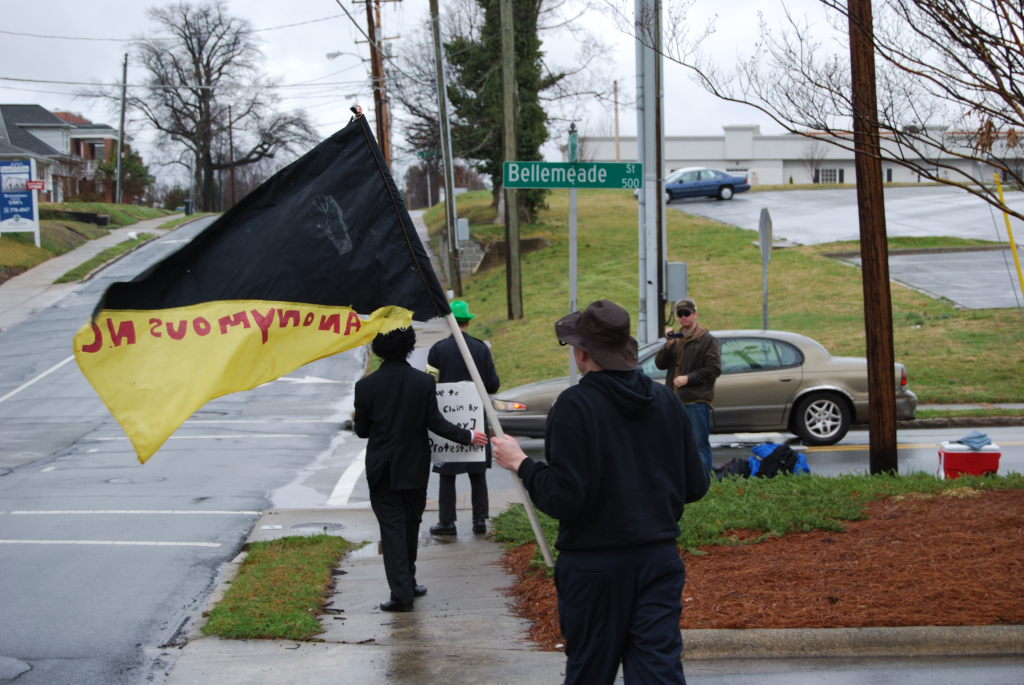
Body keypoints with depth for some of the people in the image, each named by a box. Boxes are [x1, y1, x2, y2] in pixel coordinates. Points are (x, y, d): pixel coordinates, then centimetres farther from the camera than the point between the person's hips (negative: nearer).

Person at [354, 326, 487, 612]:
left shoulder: (366, 386, -11)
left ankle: (401, 593, -4)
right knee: (410, 524, 18)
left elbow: (362, 430, -3)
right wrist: (468, 436, 8)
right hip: (415, 467, 2)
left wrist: (356, 424, 22)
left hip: (382, 470, -1)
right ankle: (408, 583, 28)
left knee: (392, 529, 1)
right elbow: (435, 422, -7)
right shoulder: (424, 382, -9)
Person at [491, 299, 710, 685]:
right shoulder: (666, 400, 4)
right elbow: (696, 486, 8)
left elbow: (563, 499, -18)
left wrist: (520, 464, -4)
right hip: (659, 558, 4)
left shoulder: (575, 405, -13)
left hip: (595, 564, -4)